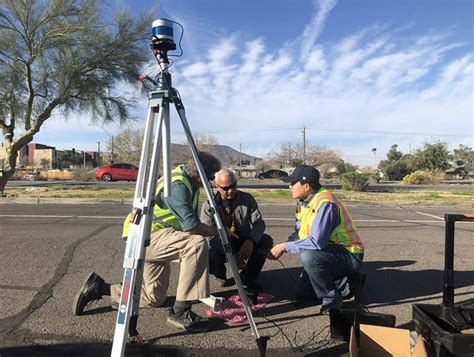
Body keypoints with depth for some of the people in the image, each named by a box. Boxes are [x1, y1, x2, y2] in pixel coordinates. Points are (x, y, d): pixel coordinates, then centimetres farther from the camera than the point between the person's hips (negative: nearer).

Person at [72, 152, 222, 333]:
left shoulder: (186, 181, 7)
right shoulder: (177, 185, -22)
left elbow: (191, 221, 17)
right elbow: (190, 225, -29)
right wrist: (218, 231, -16)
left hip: (153, 238, 10)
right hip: (147, 236, -10)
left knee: (154, 298, 17)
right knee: (197, 243, -30)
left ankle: (99, 287, 24)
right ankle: (180, 312, -24)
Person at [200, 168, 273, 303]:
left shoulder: (247, 199, -4)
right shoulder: (208, 205, -11)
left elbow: (258, 222, -8)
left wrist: (250, 240, -31)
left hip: (245, 244, 2)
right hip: (221, 249, -1)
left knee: (266, 241, -25)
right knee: (206, 258, -33)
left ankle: (248, 278, -2)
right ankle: (221, 275, 7)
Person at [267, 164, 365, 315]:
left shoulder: (324, 203, -28)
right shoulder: (305, 202, 0)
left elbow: (316, 242, -35)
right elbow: (299, 233, 7)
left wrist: (285, 247, -25)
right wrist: (281, 248, -10)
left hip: (349, 254, -9)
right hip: (330, 250, 9)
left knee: (308, 257, -35)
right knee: (302, 293, 10)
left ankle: (331, 298, -11)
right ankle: (350, 284, 20)